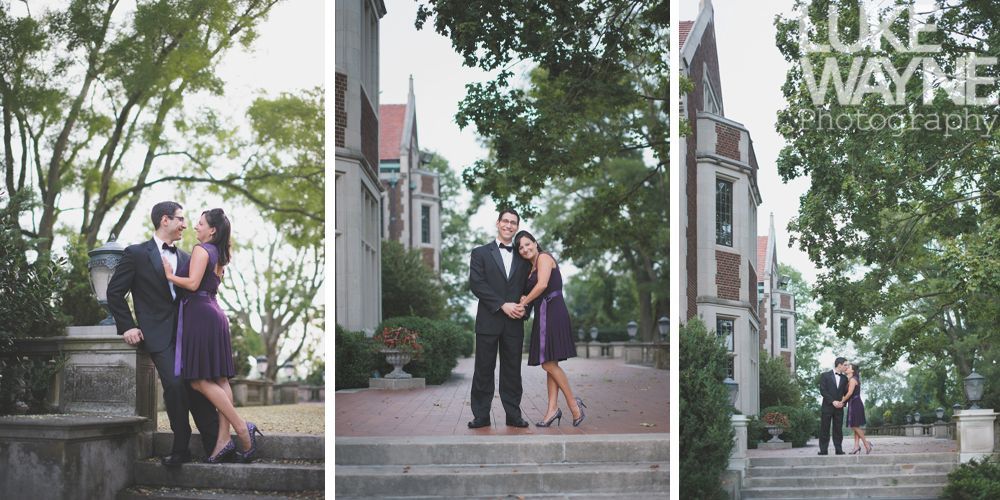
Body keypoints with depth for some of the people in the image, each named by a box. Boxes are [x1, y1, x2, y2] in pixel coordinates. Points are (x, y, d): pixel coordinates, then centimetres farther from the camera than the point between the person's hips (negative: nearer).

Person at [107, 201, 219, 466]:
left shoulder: (185, 258, 17)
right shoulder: (136, 254, 1)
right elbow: (114, 292, 1)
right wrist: (127, 326, -6)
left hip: (186, 333, 5)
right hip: (159, 334, -5)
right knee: (174, 384, -20)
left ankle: (214, 445, 0)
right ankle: (181, 449, -9)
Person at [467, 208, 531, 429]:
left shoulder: (522, 257, 16)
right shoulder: (481, 253, 6)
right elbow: (477, 284, -5)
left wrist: (523, 307, -7)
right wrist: (502, 305, -13)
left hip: (514, 322, 2)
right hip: (488, 320, -2)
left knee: (512, 370, 3)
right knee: (484, 370, -1)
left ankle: (513, 415, 7)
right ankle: (481, 415, 3)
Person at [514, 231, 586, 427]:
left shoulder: (544, 257, -5)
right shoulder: (532, 267, 22)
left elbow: (542, 285, -19)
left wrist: (524, 301, -9)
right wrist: (525, 300, -1)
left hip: (552, 313, -10)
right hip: (544, 315, 10)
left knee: (549, 363, -12)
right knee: (549, 364, 5)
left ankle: (573, 404, -5)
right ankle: (552, 409, 3)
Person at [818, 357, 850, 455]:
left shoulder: (844, 378, 14)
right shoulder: (825, 376, 2)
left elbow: (846, 393, 13)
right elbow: (823, 391, -6)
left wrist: (843, 402, -7)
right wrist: (833, 401, -14)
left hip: (839, 407, 3)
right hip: (827, 406, -3)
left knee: (838, 429, 1)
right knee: (824, 429, -3)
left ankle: (839, 449, 2)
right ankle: (823, 450, -2)